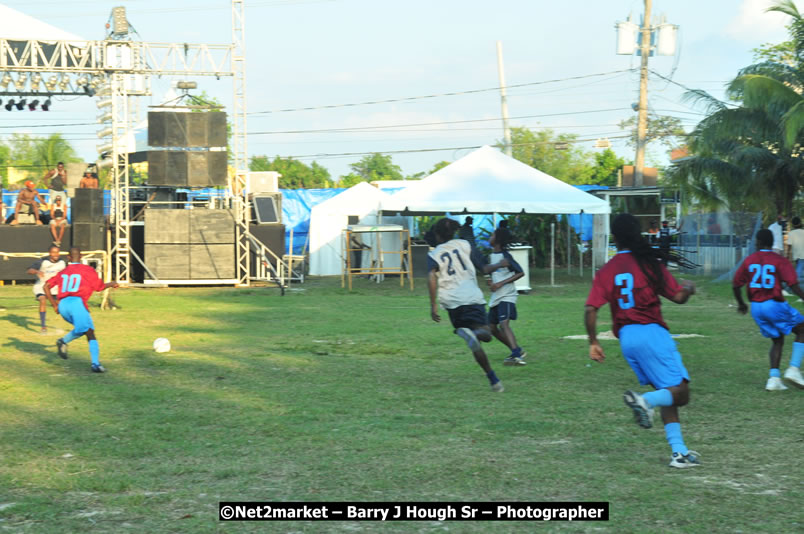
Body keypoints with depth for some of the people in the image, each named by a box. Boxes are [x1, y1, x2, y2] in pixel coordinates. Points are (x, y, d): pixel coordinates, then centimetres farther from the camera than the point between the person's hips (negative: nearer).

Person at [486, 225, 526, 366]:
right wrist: (491, 282, 3)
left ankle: (516, 354, -35)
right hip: (495, 297, 9)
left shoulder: (505, 256, -12)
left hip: (507, 296, -9)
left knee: (504, 324, -25)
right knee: (492, 328, 9)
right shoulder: (491, 256, 13)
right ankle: (517, 351, 18)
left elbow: (520, 273, -14)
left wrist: (500, 283, -20)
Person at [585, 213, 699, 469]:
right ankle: (645, 399, -29)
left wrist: (593, 342, 8)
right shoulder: (650, 264, -4)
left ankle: (679, 451, 8)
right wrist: (689, 288, 21)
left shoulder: (606, 271, 6)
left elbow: (591, 309, -1)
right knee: (680, 392, -4)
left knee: (667, 394, 13)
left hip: (626, 337, 6)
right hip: (651, 332, -6)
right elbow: (678, 297, -1)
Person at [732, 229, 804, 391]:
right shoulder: (780, 261, -7)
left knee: (777, 340, 17)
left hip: (756, 307, 5)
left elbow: (735, 285, 10)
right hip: (774, 304, -5)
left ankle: (774, 378, 2)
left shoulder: (749, 261, 6)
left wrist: (741, 304, 25)